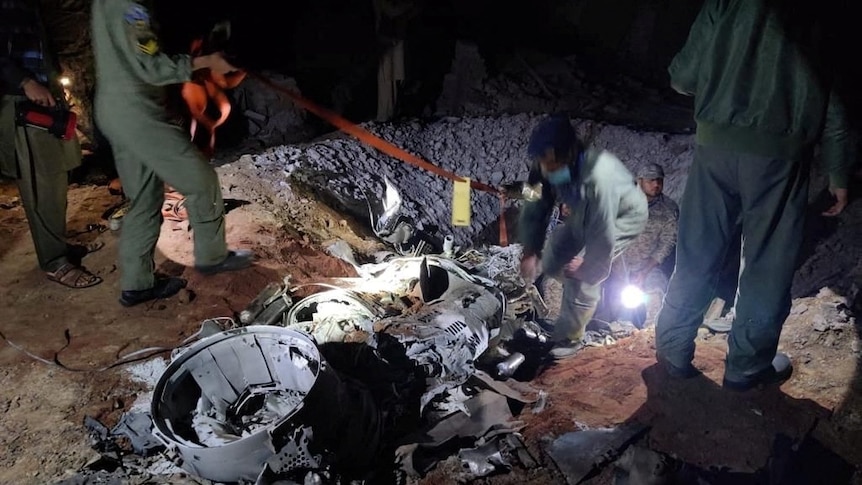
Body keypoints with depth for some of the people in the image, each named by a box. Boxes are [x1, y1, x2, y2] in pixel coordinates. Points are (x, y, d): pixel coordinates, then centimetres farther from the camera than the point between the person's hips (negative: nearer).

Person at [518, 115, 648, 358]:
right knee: (551, 263, 7)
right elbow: (534, 209, -10)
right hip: (585, 214, 7)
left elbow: (603, 234, -36)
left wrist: (590, 267, -21)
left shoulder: (599, 177, -45)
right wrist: (530, 252, -16)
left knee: (581, 274, -19)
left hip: (624, 215, -7)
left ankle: (569, 338, -1)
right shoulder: (545, 169, -25)